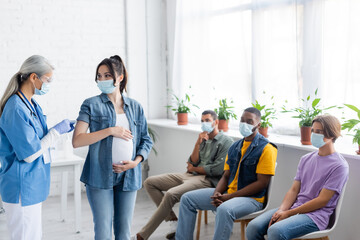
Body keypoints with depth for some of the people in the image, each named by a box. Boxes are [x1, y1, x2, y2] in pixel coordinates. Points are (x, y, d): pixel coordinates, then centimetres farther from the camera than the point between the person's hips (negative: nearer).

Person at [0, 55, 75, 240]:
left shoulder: (32, 105, 9)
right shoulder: (16, 108, -21)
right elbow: (29, 154, -20)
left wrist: (61, 129, 5)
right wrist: (57, 131, -12)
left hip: (33, 185, 10)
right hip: (22, 189, -10)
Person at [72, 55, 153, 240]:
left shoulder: (135, 107, 9)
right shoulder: (92, 105, -1)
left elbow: (146, 140, 14)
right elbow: (77, 141, -10)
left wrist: (136, 161, -4)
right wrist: (110, 131, -16)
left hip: (129, 176, 3)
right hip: (100, 176, -3)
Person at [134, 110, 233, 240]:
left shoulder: (226, 142, 0)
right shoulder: (203, 139, 22)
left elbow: (218, 169, -12)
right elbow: (193, 162, 12)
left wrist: (193, 168, 0)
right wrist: (198, 144, -2)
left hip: (207, 180, -9)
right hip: (190, 176, 9)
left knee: (171, 194, -33)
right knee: (150, 182, -2)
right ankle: (173, 221, -7)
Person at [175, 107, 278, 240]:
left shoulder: (266, 148, -9)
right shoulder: (234, 147, 14)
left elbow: (262, 183, -15)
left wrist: (229, 197, -17)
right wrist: (217, 193, -8)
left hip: (251, 198, -8)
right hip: (227, 194, 8)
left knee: (224, 210, -39)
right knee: (187, 199, 1)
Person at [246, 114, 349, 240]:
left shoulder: (339, 166, -5)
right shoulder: (306, 159, 17)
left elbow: (322, 200, -11)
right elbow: (294, 190, 13)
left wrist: (289, 213, -12)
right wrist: (281, 211, -7)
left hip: (316, 215, -6)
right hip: (294, 207, 6)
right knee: (253, 227, -17)